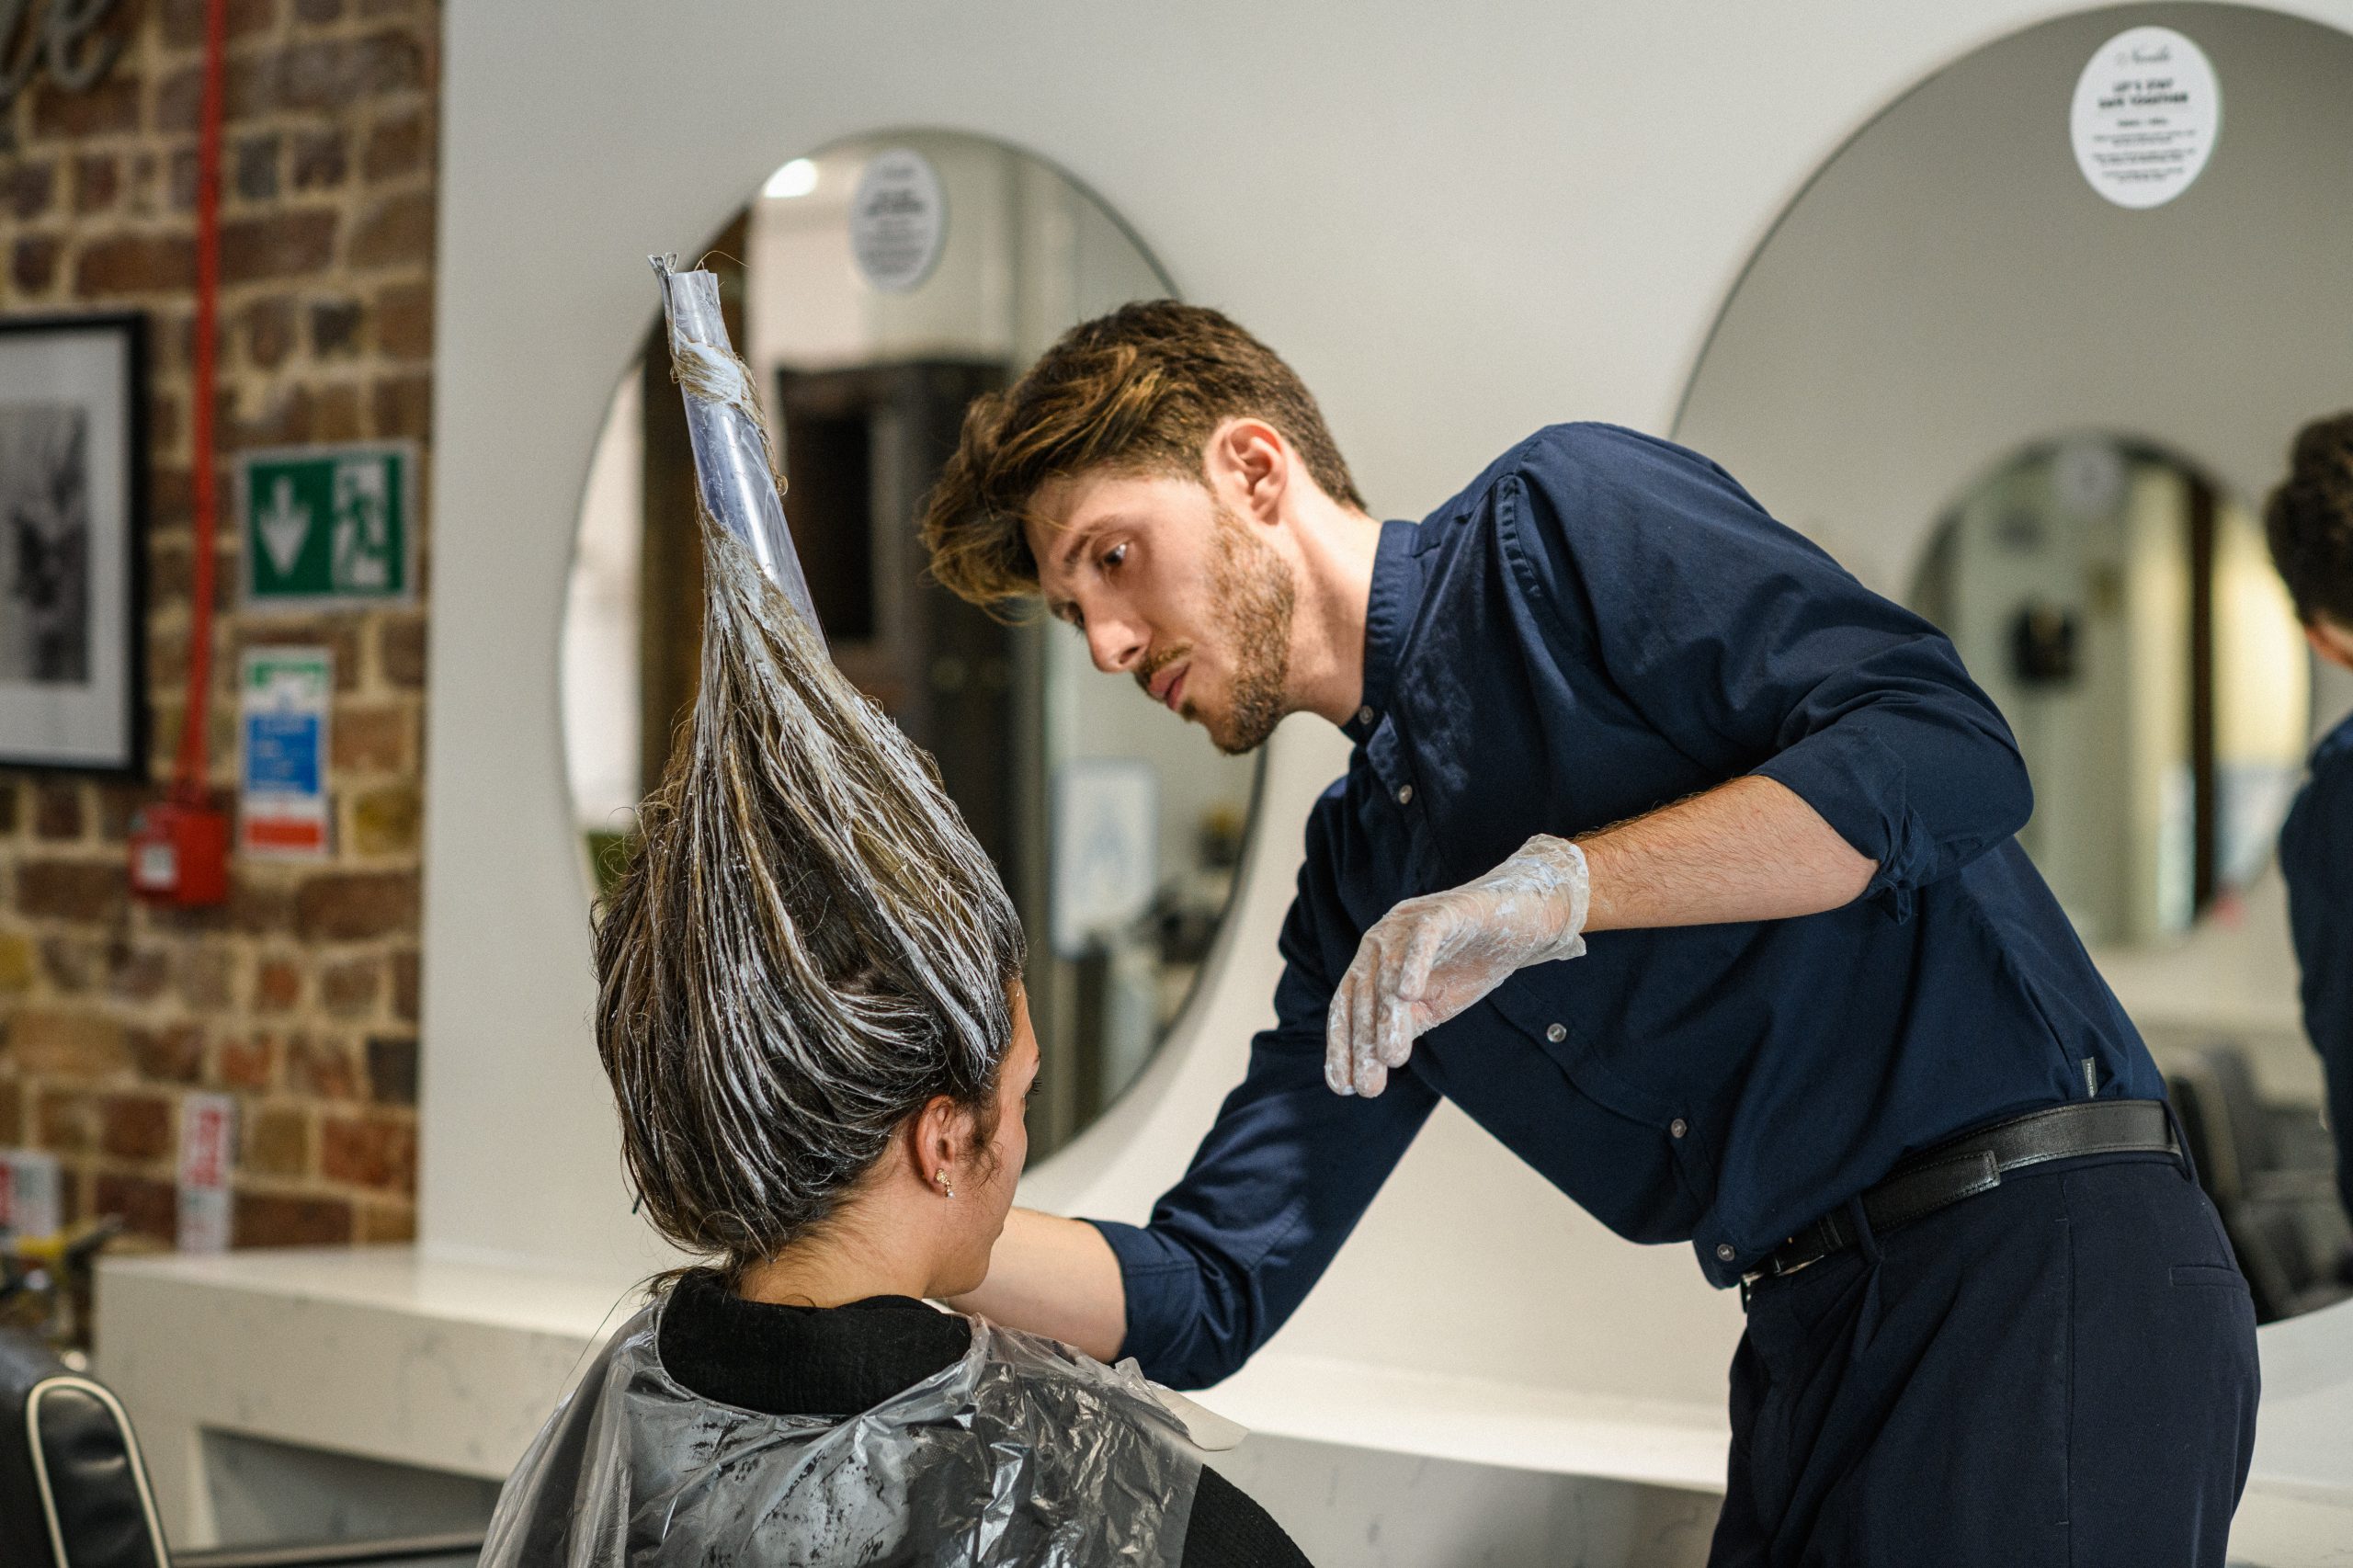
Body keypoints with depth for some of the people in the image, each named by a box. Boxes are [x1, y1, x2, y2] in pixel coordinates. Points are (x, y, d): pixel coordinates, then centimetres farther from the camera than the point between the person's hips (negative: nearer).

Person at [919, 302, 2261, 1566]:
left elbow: (1946, 751, -15)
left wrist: (1554, 888, -19)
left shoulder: (1567, 516, -2)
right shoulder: (1357, 885, 19)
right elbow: (1205, 1295, 16)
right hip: (1815, 1341, 8)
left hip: (2041, 1260, -7)